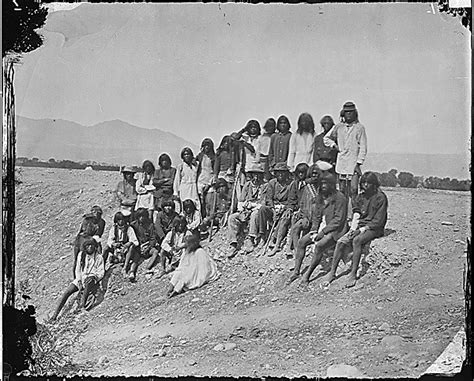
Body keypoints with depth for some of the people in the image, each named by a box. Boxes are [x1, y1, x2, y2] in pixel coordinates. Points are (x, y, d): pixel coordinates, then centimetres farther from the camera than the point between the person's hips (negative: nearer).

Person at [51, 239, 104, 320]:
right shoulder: (81, 254, 5)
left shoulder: (99, 257, -6)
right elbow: (78, 269, 8)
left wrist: (93, 276, -24)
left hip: (93, 280, -4)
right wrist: (79, 281, -6)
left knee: (88, 283, -40)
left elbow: (101, 273, -4)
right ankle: (55, 315, -15)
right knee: (67, 292, -16)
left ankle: (83, 303, -35)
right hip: (80, 278, 4)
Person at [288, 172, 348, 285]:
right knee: (301, 242, -8)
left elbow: (338, 220, -17)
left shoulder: (339, 197, -13)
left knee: (319, 245, -31)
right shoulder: (321, 197, 10)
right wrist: (314, 229, -1)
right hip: (323, 227, 8)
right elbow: (316, 215, 16)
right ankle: (296, 271, -9)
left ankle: (308, 275, -24)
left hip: (336, 229, -8)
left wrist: (323, 231, -19)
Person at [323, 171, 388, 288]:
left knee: (357, 240, -34)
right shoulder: (360, 197, 14)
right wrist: (353, 229, -10)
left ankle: (353, 274, -34)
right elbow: (356, 215, 8)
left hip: (374, 229, -5)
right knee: (340, 242, -18)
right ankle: (332, 272, -16)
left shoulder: (380, 197, -6)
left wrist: (362, 230, -17)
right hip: (359, 227, 6)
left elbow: (378, 221, -11)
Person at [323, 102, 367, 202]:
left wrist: (359, 163, -8)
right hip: (341, 163, 3)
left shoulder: (360, 128, 1)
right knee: (342, 191, 6)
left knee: (353, 190, -11)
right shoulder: (338, 127, 10)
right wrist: (334, 145, 7)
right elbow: (326, 138, 24)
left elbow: (363, 148, -2)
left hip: (354, 164, -3)